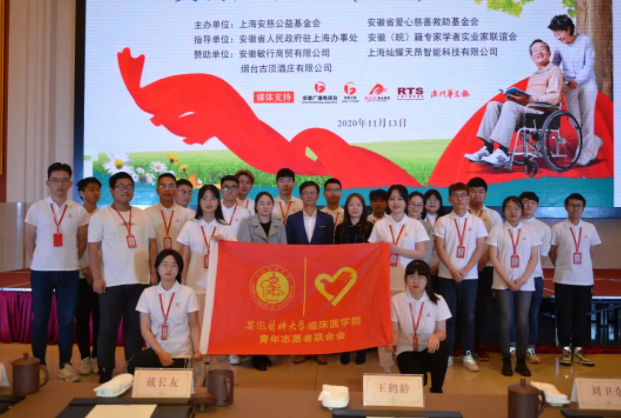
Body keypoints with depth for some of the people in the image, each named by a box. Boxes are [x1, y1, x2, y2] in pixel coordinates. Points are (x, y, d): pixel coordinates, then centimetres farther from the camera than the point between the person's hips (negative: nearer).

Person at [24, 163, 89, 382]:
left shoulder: (79, 211, 2)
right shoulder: (36, 208, 1)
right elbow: (29, 240, 5)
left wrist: (71, 261, 6)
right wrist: (39, 262, 4)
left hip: (69, 272, 1)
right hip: (41, 271, 0)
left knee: (67, 319, 5)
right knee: (40, 318, 7)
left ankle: (65, 364, 14)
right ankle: (39, 364, 18)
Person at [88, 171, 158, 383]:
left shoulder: (143, 215, 11)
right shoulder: (100, 216, 0)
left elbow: (152, 244, 12)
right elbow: (93, 248, -4)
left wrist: (153, 272, 5)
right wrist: (97, 277, -11)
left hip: (140, 280, 3)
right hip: (112, 282, -3)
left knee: (136, 326, 10)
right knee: (108, 327, 4)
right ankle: (105, 370, 14)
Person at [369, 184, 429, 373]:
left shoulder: (415, 225, 4)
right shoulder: (379, 225, 7)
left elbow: (422, 253, -2)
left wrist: (396, 250, -11)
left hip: (407, 280, -1)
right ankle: (386, 366, 11)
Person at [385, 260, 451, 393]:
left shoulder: (437, 300, -4)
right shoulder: (396, 301, -6)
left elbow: (442, 332, -6)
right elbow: (394, 332, -6)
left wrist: (435, 336, -31)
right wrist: (392, 342, -30)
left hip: (429, 349, 2)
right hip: (407, 351, -2)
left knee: (442, 347, -34)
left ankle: (436, 390, -10)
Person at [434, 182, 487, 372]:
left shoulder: (477, 221, 4)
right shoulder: (443, 221, 1)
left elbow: (480, 248, 0)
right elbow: (440, 248, -2)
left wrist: (465, 270, -9)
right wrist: (453, 270, -11)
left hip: (469, 276, 1)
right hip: (447, 275, -1)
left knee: (468, 315, 4)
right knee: (449, 315, 3)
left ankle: (467, 354, 14)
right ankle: (447, 353, 12)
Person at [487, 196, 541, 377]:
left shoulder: (530, 230, 7)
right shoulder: (497, 230, 3)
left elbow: (534, 258, 3)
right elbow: (493, 257, -2)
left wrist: (522, 280, -8)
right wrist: (507, 280, -9)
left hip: (525, 283, 1)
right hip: (503, 283, -1)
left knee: (522, 321, 1)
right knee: (505, 321, -1)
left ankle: (521, 360, 12)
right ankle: (506, 360, 10)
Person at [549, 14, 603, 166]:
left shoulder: (585, 41, -10)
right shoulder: (559, 45, -3)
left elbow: (589, 64, -10)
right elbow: (555, 64, 8)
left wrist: (577, 81, -19)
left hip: (587, 84, -3)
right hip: (569, 86, 3)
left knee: (587, 119, -3)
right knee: (575, 121, 0)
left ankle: (586, 153, 3)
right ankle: (595, 142, 25)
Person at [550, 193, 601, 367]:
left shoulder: (590, 228, 5)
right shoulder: (557, 228, -4)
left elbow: (591, 253, 14)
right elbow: (552, 253, 5)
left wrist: (583, 268, 14)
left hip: (585, 280, 2)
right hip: (563, 280, -2)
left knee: (581, 316, 8)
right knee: (564, 315, 3)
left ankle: (578, 350, 19)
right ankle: (566, 350, 14)